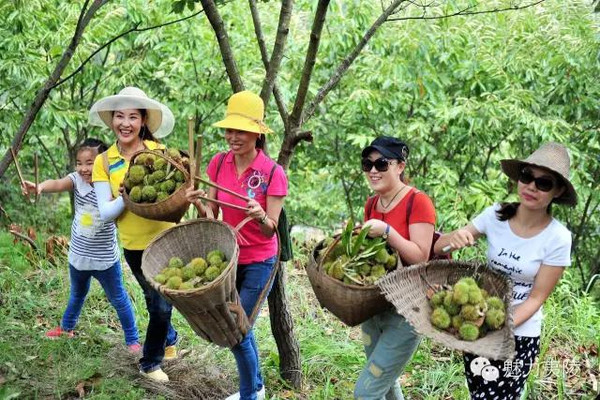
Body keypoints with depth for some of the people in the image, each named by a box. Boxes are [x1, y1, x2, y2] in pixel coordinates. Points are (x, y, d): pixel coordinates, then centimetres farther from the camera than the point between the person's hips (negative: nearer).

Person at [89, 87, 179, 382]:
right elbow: (105, 213, -7)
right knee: (158, 303, 15)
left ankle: (150, 362, 32)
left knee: (161, 303, 7)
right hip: (134, 246, 0)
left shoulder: (158, 150, -5)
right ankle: (169, 339, 44)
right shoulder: (104, 161, -4)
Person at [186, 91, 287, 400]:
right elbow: (211, 215, -3)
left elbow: (271, 230, -16)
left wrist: (260, 216, -38)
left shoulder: (273, 173, -19)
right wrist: (197, 203, -25)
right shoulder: (218, 163, -6)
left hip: (259, 262, -5)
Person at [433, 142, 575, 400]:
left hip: (520, 333, -3)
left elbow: (536, 298, -12)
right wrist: (455, 238, -28)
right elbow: (437, 247, -6)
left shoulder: (558, 238, -16)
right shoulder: (495, 215, -9)